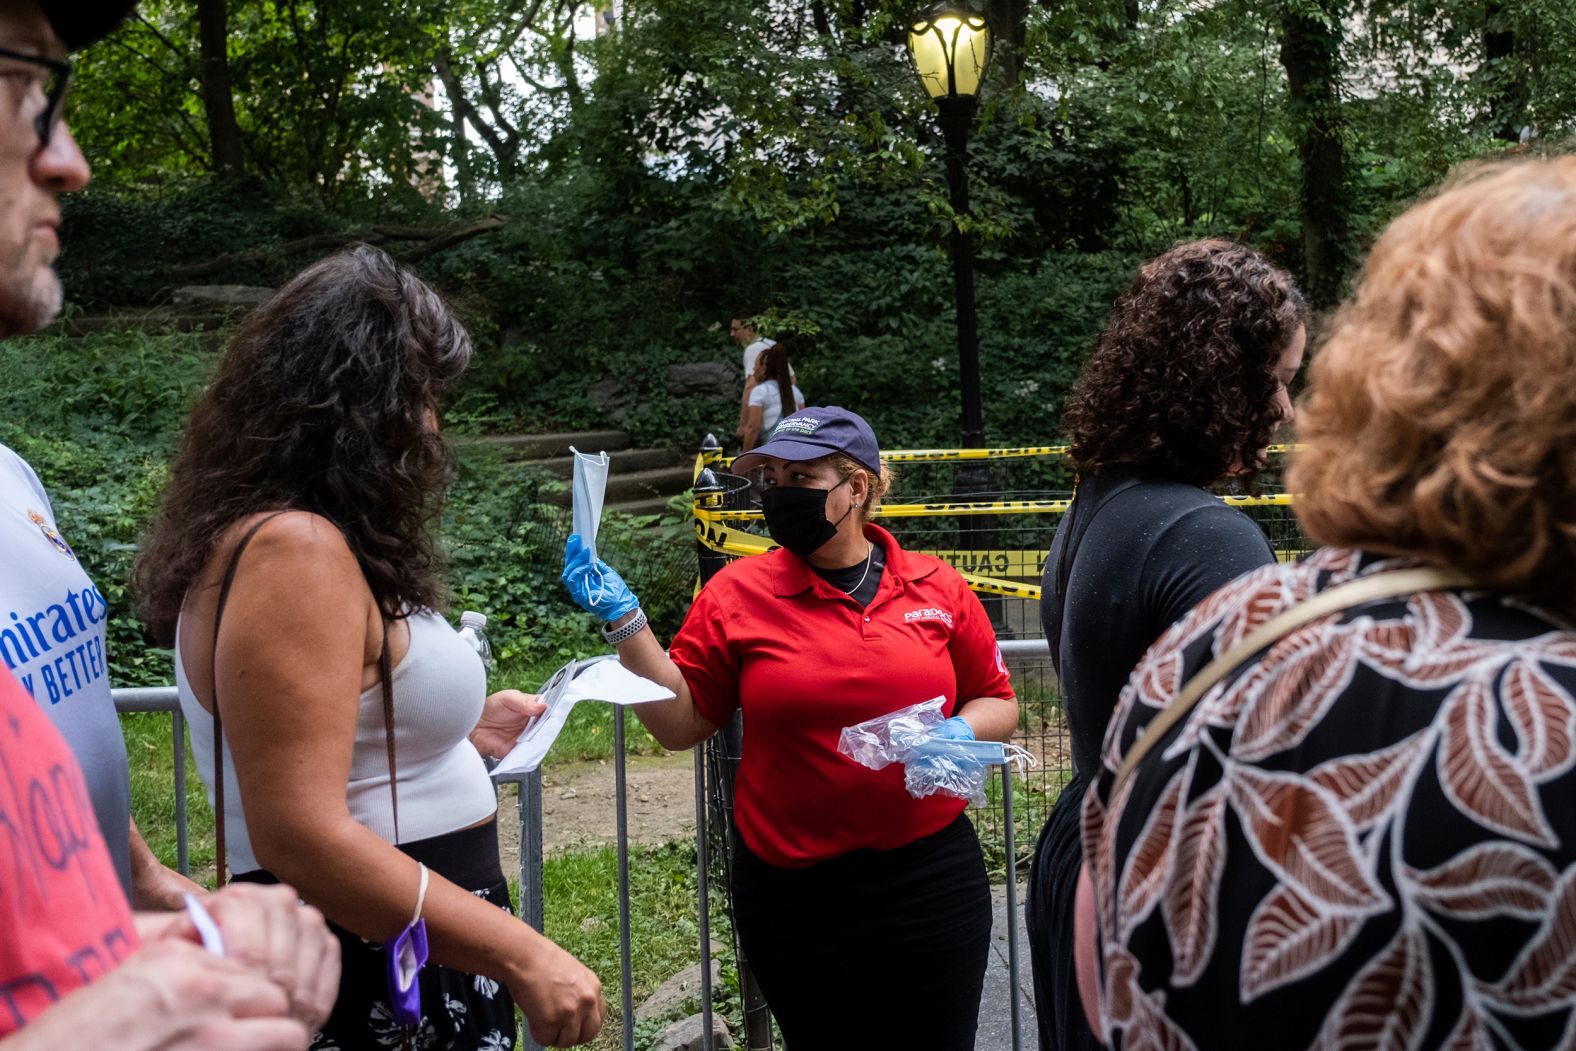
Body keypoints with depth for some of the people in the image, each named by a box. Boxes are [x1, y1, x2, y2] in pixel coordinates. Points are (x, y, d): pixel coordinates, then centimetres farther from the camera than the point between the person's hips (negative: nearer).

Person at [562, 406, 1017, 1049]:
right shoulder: (737, 594, -3)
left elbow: (998, 703, 9)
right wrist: (624, 621, -12)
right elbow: (680, 724, -3)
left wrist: (959, 733, -11)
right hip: (794, 893, -1)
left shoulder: (938, 587, 0)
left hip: (932, 879, 1)